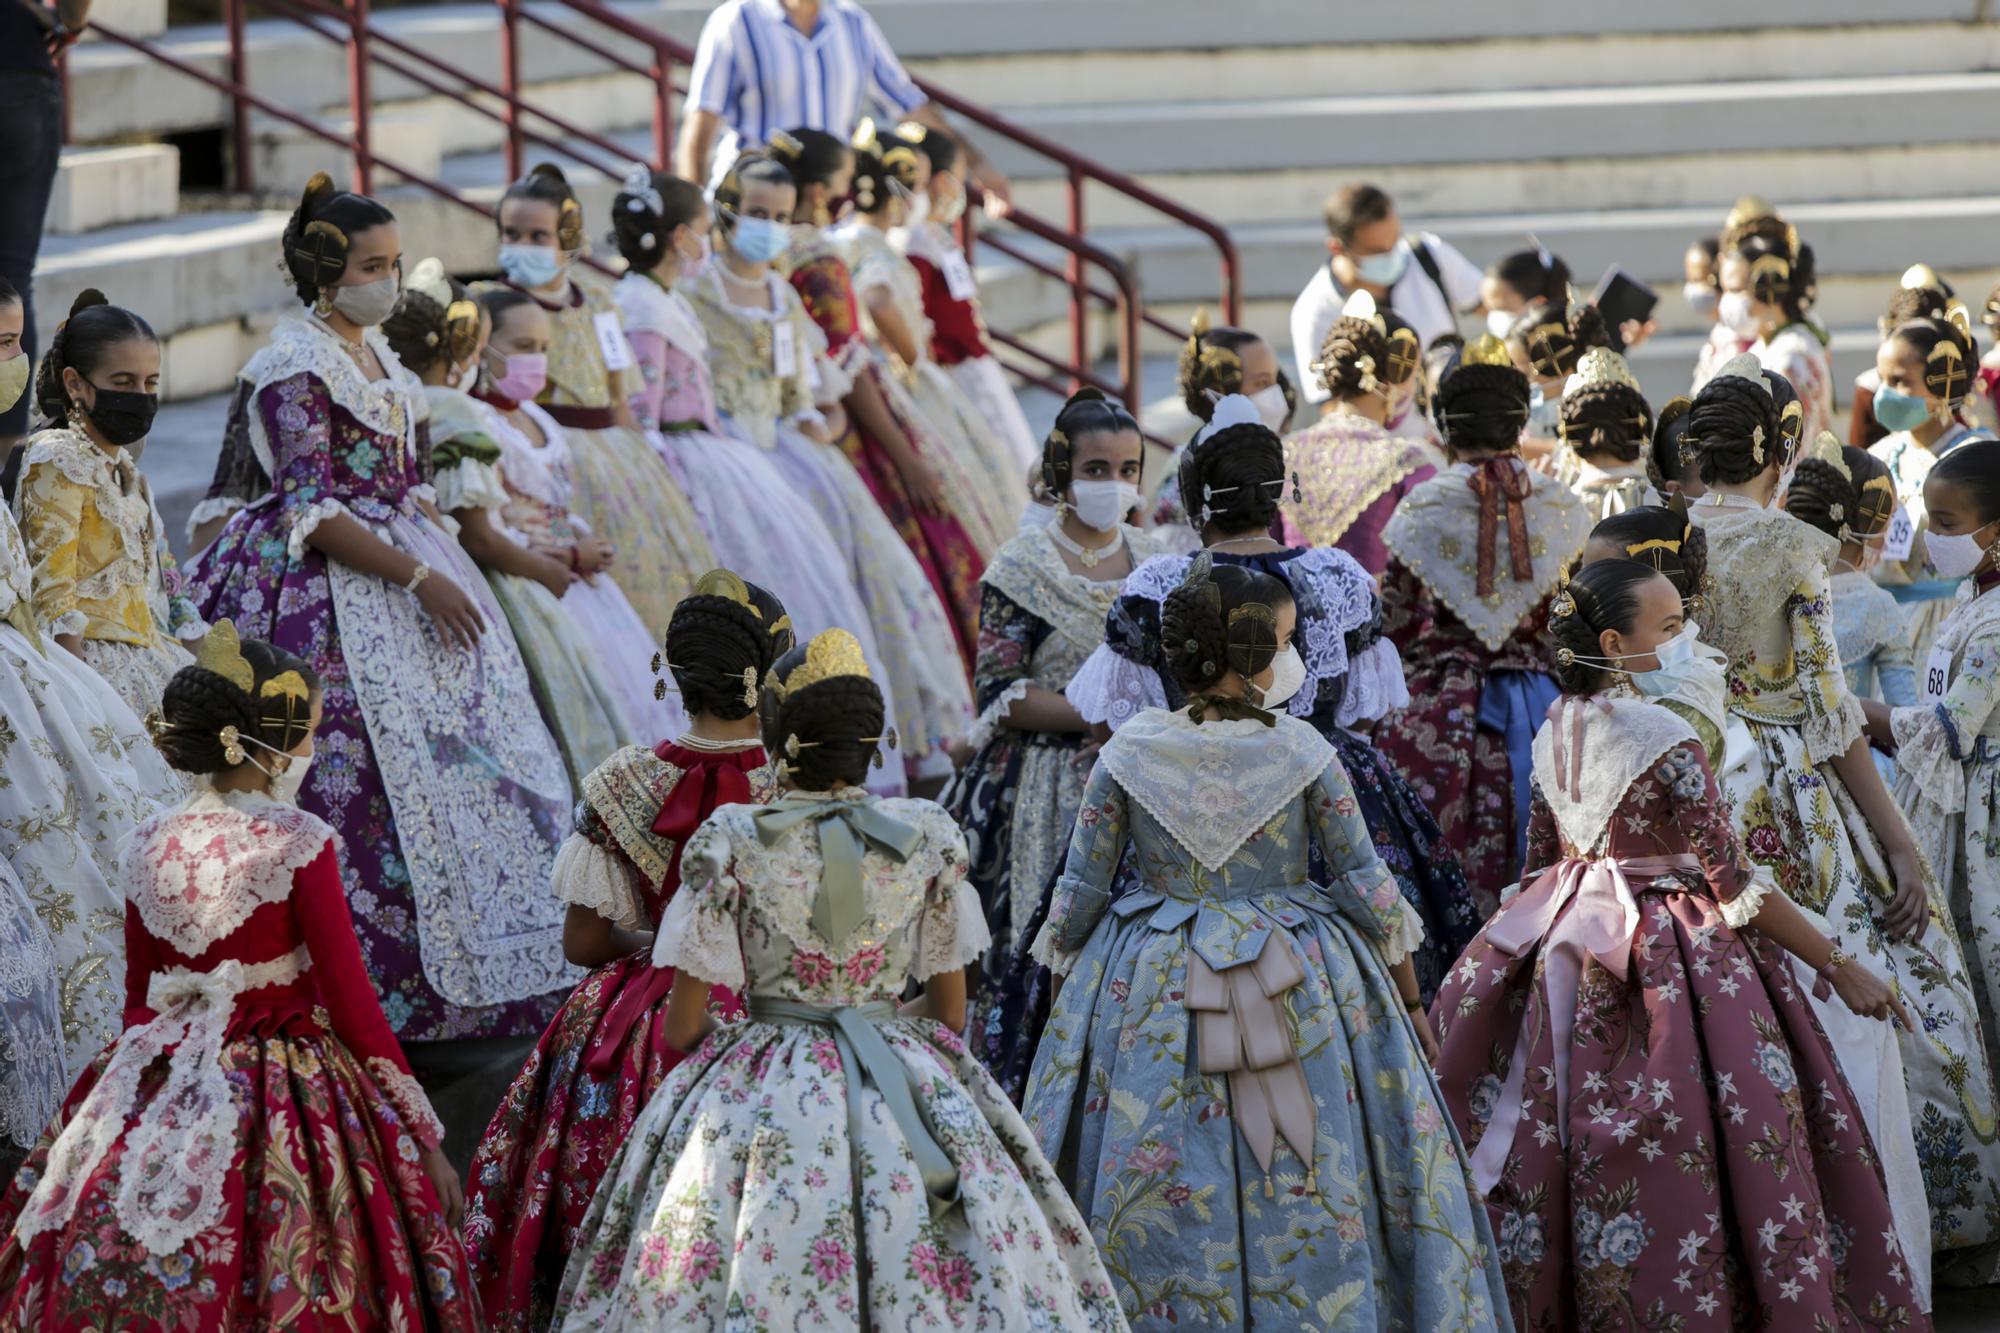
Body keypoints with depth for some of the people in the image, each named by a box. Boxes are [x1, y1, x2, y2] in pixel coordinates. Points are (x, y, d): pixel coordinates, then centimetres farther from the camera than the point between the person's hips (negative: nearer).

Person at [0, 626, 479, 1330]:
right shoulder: (297, 843, -12)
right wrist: (425, 1138, -6)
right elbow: (352, 1001, -11)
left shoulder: (150, 845, 3)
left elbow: (138, 1001, 11)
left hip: (153, 1103, 6)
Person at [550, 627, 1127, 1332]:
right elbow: (949, 1010, 5)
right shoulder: (929, 836, -3)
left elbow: (681, 1028, -5)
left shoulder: (730, 840, -9)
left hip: (761, 1107, -2)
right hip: (910, 1099, 2)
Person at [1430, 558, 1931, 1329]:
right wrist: (1840, 968, -11)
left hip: (1573, 954, 8)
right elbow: (1733, 884, -17)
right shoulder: (1668, 744, -19)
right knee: (1672, 1156, -2)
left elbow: (1540, 858, 13)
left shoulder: (1555, 730, 3)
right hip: (1673, 963, -8)